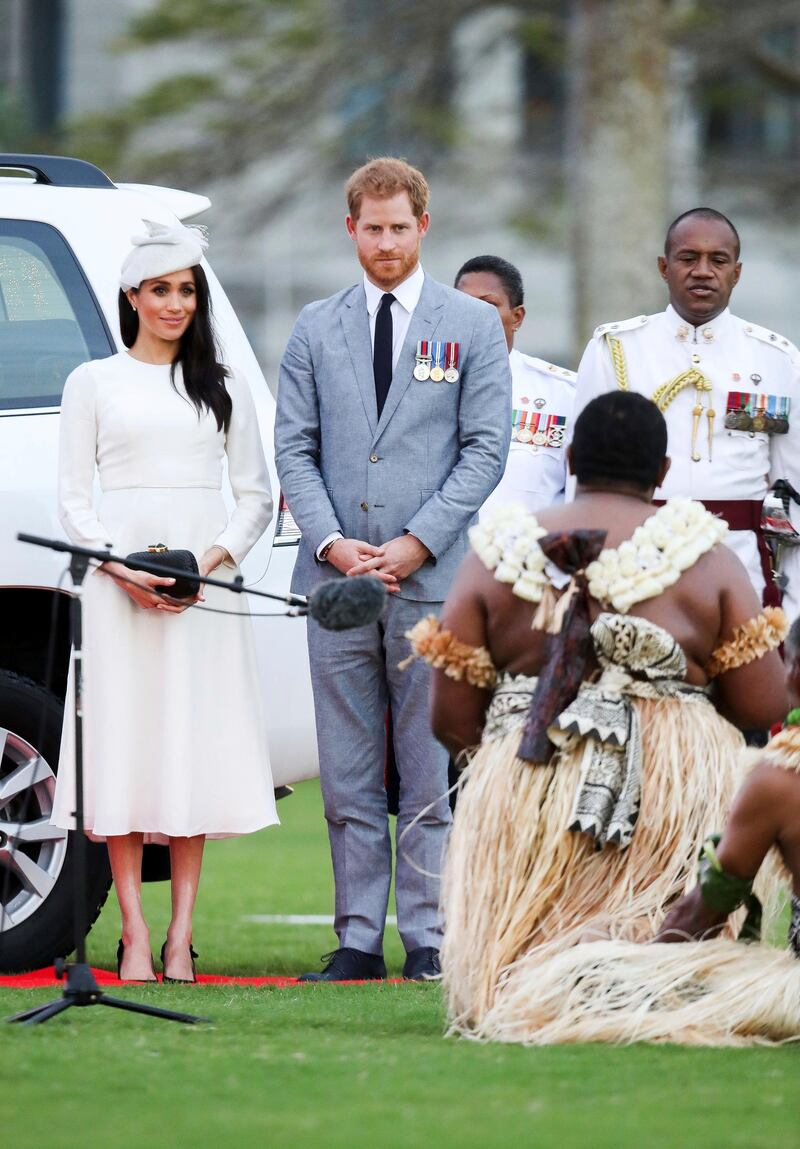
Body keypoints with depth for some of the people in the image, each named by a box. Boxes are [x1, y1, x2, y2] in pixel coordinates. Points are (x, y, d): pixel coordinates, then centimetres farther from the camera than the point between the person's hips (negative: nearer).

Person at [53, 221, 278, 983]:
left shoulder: (223, 389, 13)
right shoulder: (93, 382, 9)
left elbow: (255, 497, 11)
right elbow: (73, 497, 5)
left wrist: (210, 561, -7)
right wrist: (123, 569, -11)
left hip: (206, 582, 1)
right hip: (118, 584, -1)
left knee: (193, 747, -3)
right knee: (124, 742, -6)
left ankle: (181, 935, -2)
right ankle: (134, 935, -5)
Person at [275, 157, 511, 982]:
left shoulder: (473, 326, 6)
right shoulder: (316, 329, 12)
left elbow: (486, 449, 0)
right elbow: (294, 448, 9)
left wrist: (418, 542, -9)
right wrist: (332, 543, -6)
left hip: (432, 579, -2)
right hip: (336, 575, 2)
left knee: (431, 774, -1)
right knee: (348, 779, 3)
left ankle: (428, 940, 2)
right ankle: (358, 939, 7)